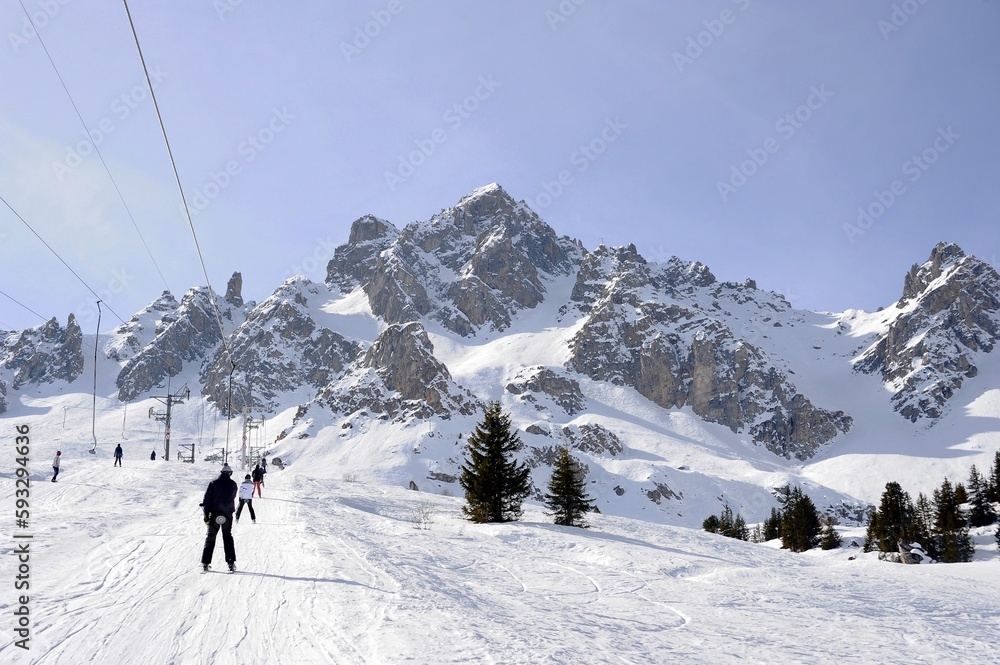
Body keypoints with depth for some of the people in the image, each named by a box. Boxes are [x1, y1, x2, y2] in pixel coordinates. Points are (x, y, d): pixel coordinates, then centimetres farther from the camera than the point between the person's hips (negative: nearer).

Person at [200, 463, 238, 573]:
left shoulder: (214, 483, -2)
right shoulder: (233, 484, 1)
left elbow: (207, 499, -5)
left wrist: (206, 516, -2)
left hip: (215, 514, 0)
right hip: (227, 514, 1)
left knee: (210, 538, 8)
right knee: (228, 537, 9)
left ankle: (205, 563, 4)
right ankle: (231, 562, 1)